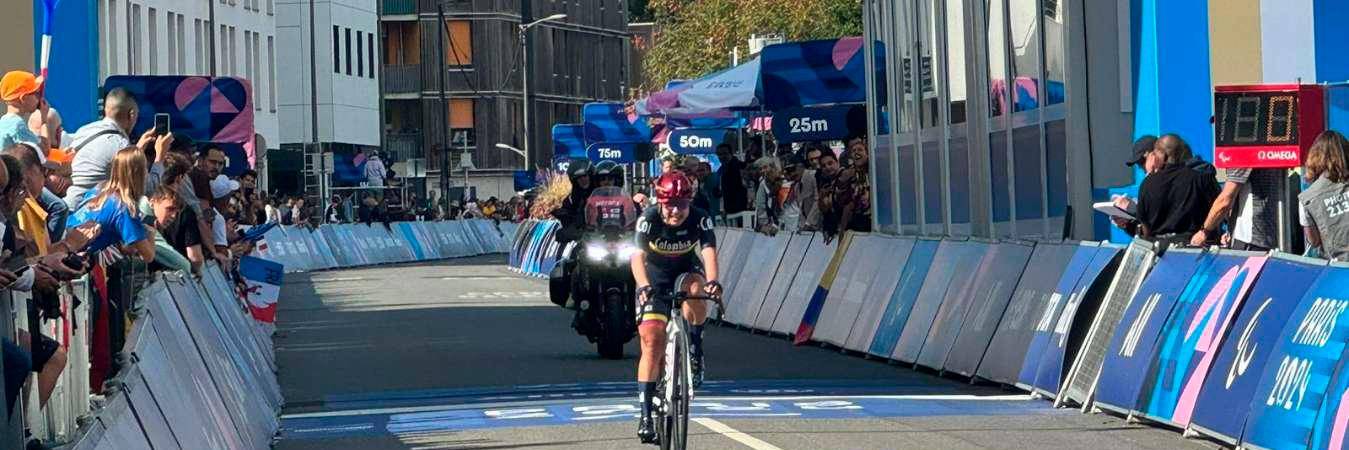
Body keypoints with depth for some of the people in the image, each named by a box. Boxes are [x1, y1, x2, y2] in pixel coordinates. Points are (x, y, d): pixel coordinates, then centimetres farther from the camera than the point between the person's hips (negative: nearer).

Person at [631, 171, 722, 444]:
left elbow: (709, 252, -34)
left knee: (696, 291, -36)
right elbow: (638, 255, -35)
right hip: (655, 278, -1)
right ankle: (646, 415, -8)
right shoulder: (649, 219, -25)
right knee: (652, 341, -12)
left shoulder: (700, 219, -22)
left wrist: (712, 281, -54)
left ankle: (695, 350, -12)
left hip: (686, 271, 1)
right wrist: (643, 286, -54)